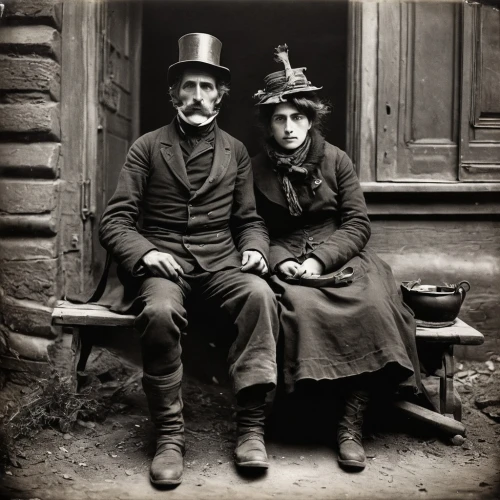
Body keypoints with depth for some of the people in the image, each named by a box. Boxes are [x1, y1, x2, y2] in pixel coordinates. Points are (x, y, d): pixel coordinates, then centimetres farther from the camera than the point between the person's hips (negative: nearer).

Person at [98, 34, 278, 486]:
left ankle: (251, 426, -23)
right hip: (162, 260, -1)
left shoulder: (236, 152, 14)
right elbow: (114, 222, 1)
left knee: (260, 294, -31)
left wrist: (255, 248, -6)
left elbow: (249, 219, 17)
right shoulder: (147, 147, 6)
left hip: (220, 262, 2)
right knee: (160, 311, -35)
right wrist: (145, 253, -18)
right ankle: (169, 435, -19)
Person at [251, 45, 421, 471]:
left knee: (374, 306, -29)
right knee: (302, 306, -35)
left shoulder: (336, 160, 7)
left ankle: (352, 424, -23)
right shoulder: (257, 170, 7)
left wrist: (320, 259, -13)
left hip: (340, 256, 1)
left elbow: (358, 224, 2)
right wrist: (280, 260, -12)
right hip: (286, 263, 0)